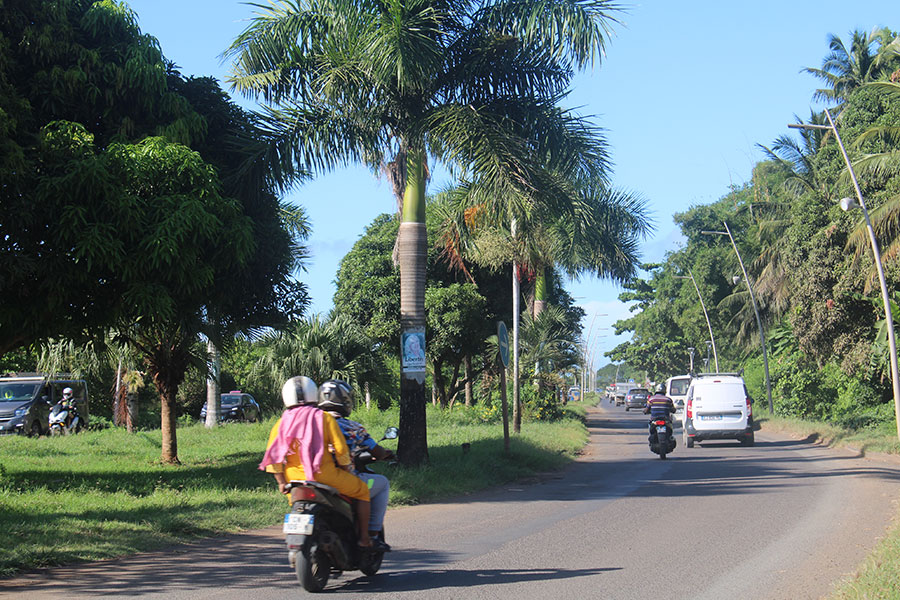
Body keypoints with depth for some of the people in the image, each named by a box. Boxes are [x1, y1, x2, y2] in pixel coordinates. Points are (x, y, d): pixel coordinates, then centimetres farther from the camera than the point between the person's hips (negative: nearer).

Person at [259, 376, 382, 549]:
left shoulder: (281, 423, 6)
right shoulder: (324, 418, -3)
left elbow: (273, 456, 2)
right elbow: (341, 449, -7)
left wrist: (281, 482, 11)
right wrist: (346, 472, 8)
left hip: (294, 478, 4)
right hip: (324, 474, -4)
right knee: (362, 490, 15)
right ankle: (364, 537, 12)